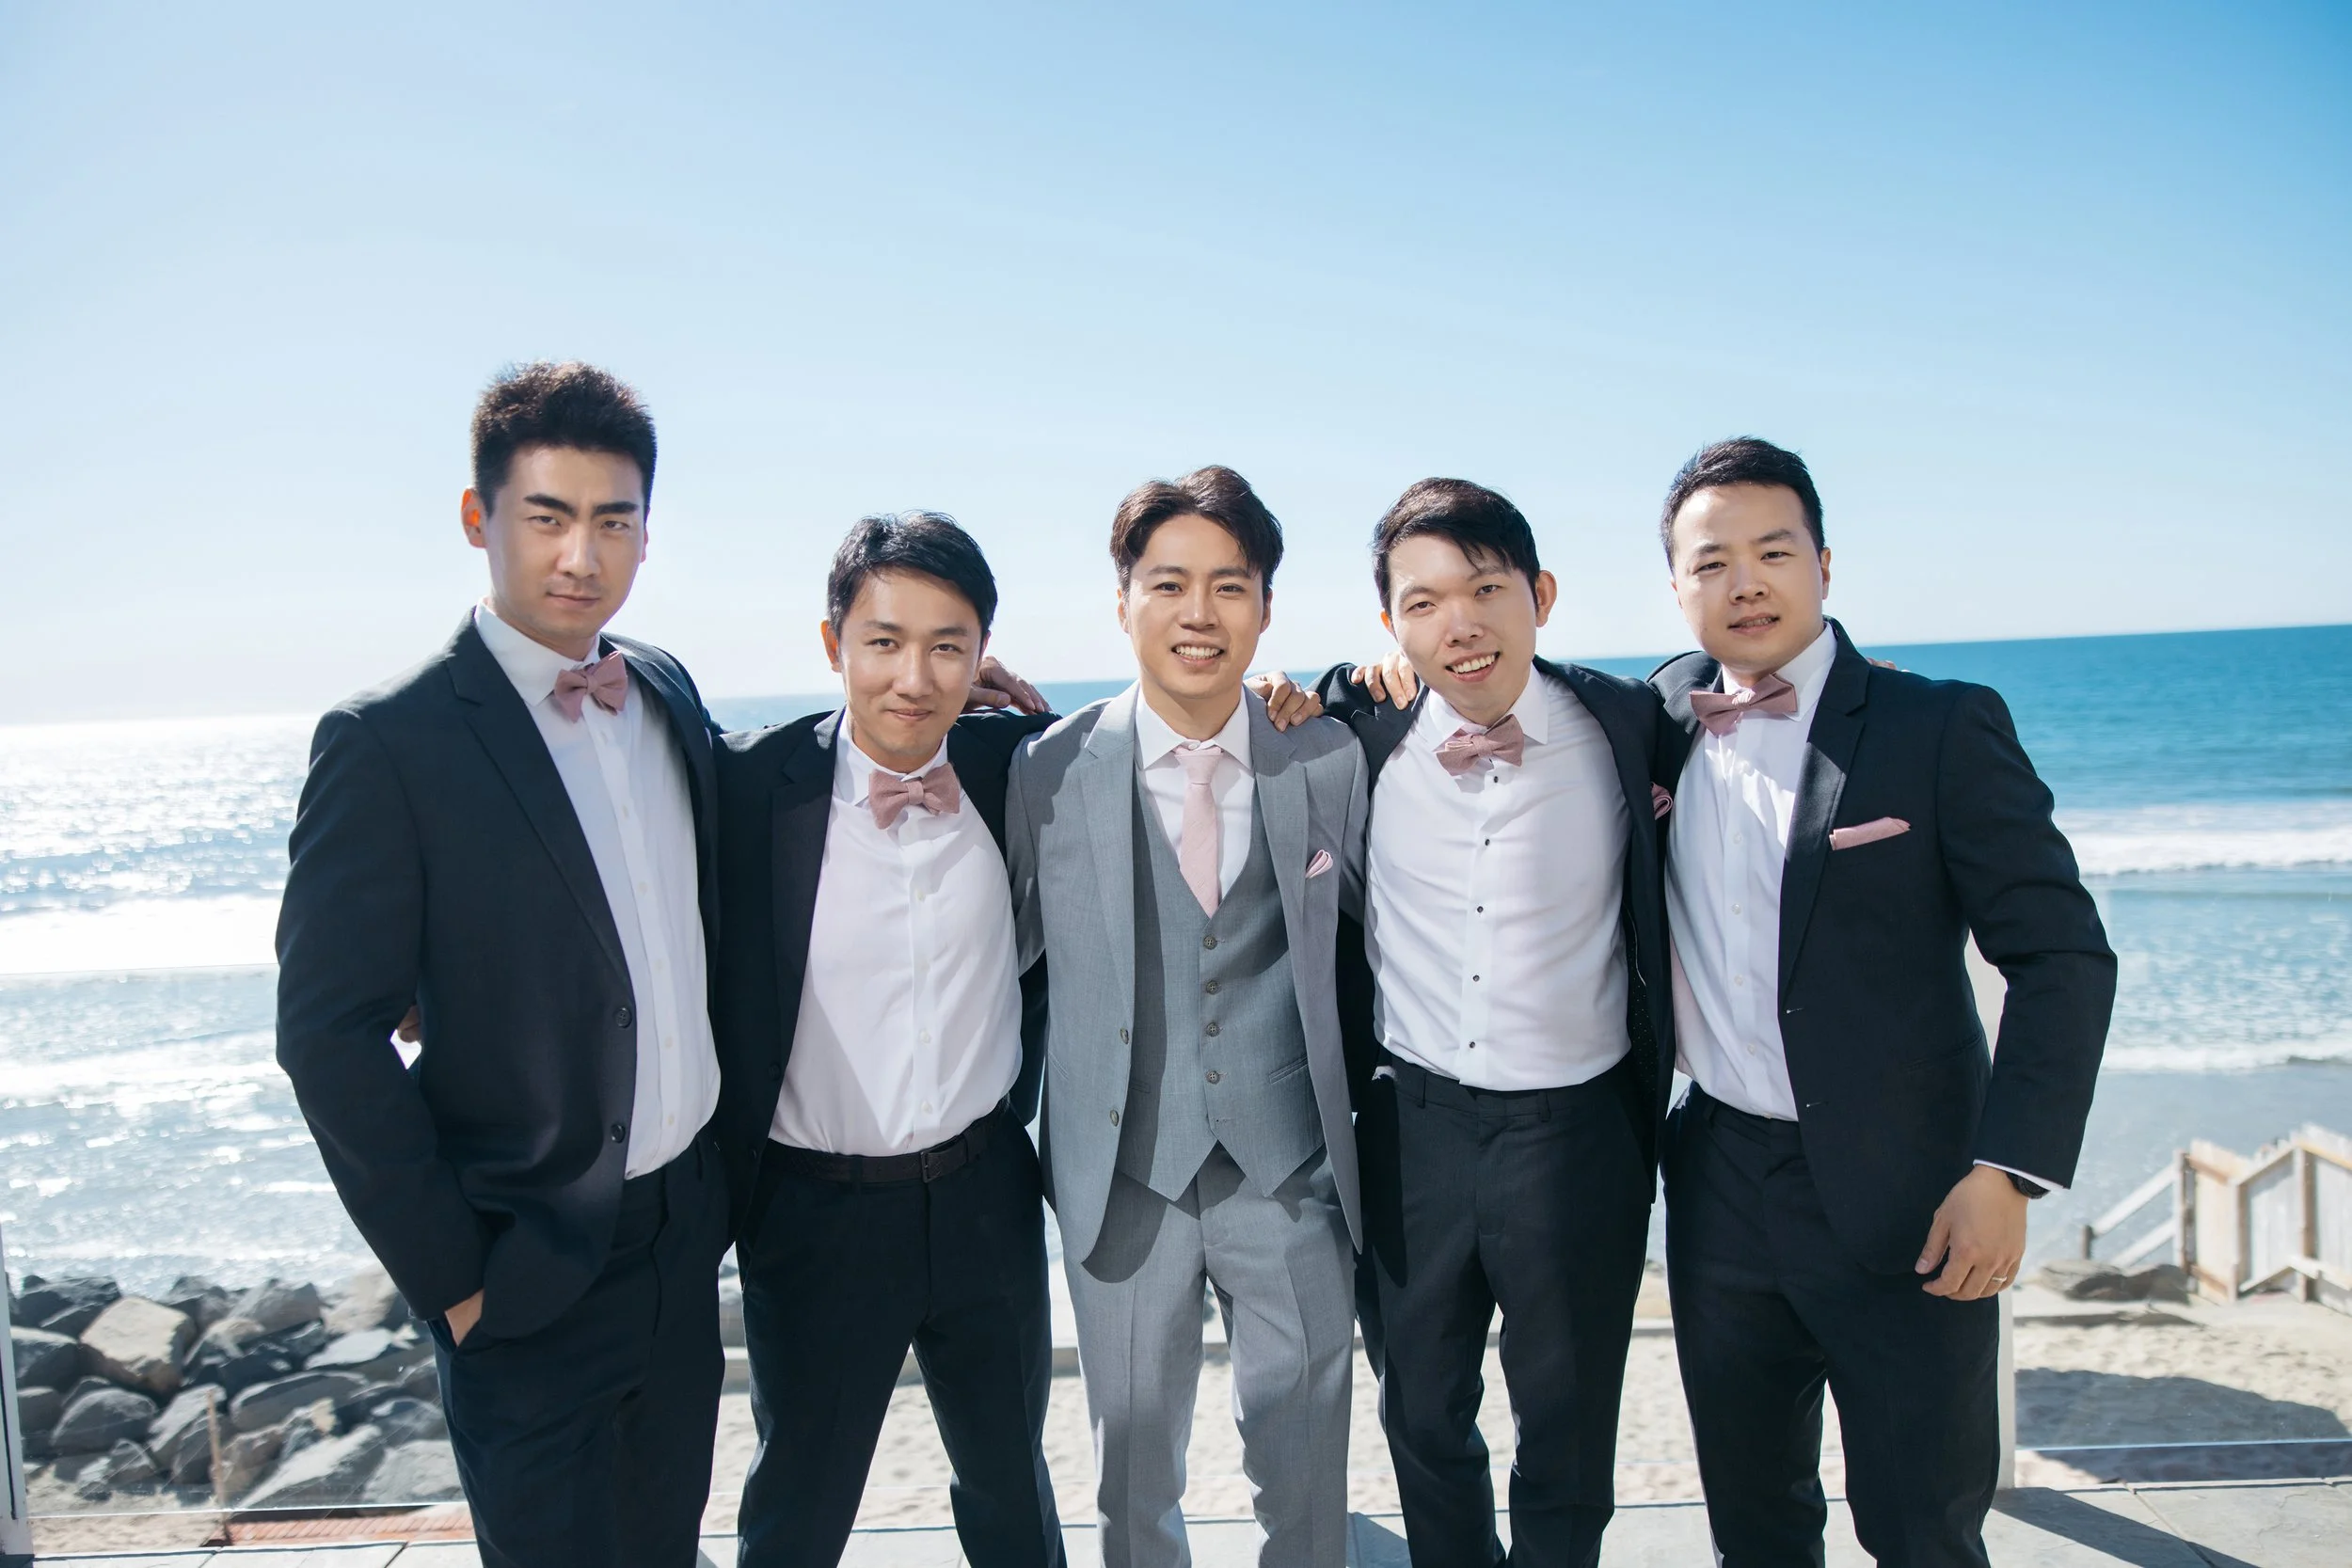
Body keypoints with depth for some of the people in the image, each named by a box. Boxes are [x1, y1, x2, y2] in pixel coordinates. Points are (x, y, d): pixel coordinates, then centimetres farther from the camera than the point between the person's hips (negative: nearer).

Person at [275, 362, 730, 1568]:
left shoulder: (666, 689, 3)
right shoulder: (388, 743, -16)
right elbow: (329, 1036, -15)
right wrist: (446, 1276, -13)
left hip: (686, 1234, 6)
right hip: (529, 1275, -6)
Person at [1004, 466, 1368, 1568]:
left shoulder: (1333, 760, -3)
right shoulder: (1051, 770, -6)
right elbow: (1011, 945, 3)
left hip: (1291, 1171, 1)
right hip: (1121, 1175, 0)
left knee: (1304, 1472, 15)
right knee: (1133, 1462, 18)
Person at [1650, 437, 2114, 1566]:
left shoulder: (1945, 728, -8)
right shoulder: (1665, 719, 3)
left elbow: (2061, 954, -9)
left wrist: (2008, 1171, -17)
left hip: (1904, 1199, -4)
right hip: (1719, 1189, 4)